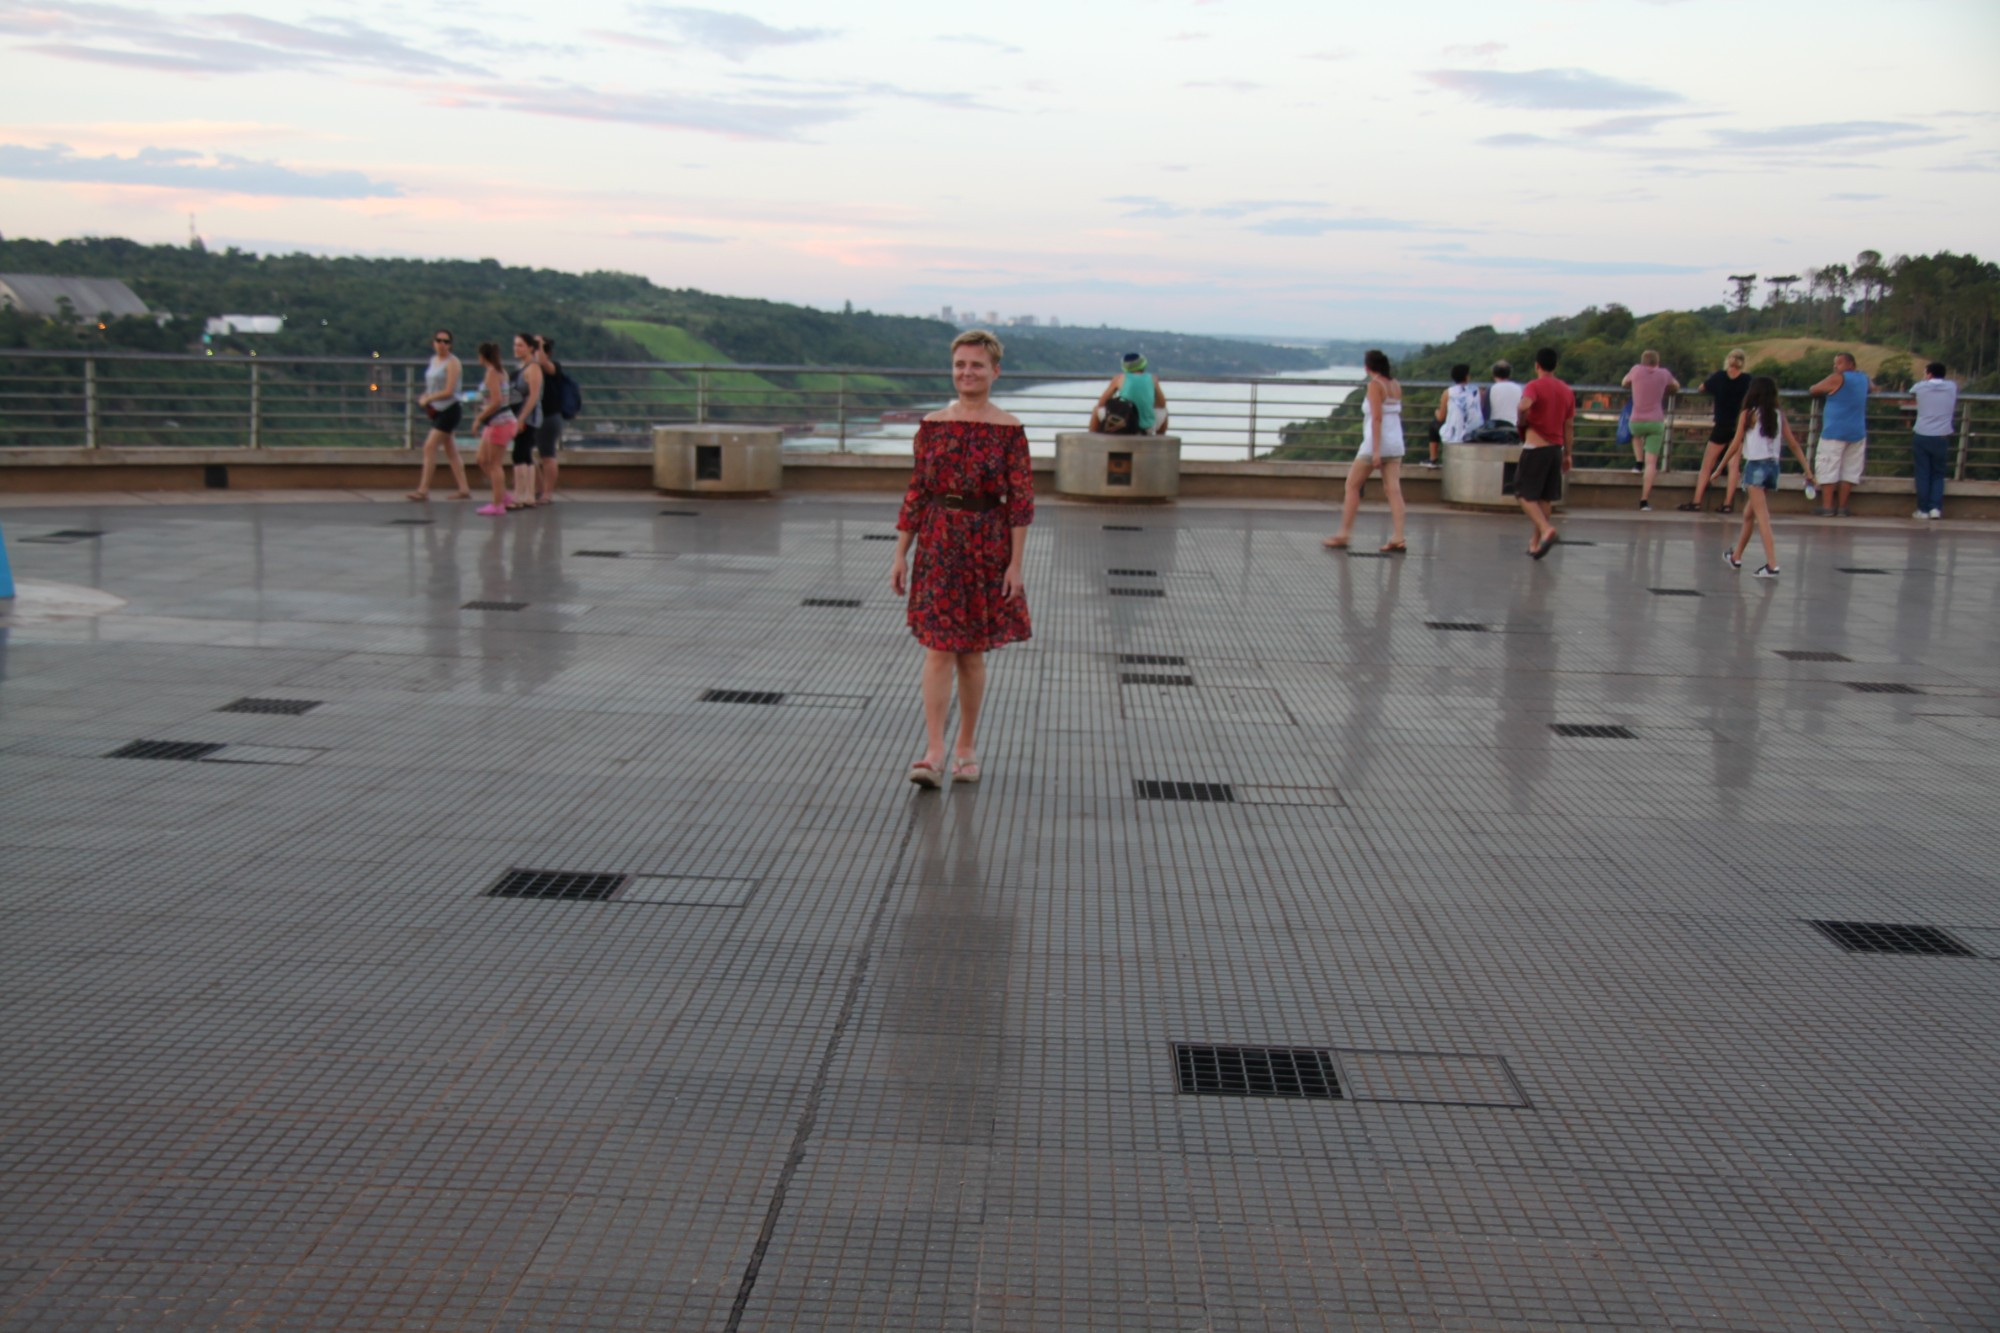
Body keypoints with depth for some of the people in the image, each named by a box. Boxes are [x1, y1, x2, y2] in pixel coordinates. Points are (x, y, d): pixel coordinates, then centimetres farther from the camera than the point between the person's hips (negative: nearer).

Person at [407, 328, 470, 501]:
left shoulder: (452, 363, -11)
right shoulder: (433, 360, 13)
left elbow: (448, 392, -17)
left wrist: (427, 399, -9)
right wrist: (425, 398, 1)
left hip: (449, 410, -9)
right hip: (438, 410, 9)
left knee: (430, 447, -13)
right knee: (450, 451, 10)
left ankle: (423, 489, -12)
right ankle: (464, 489, 15)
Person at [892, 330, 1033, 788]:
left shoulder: (1009, 430, -4)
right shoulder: (932, 426, 4)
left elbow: (1021, 500, -5)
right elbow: (917, 492, 7)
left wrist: (1015, 564, -9)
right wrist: (901, 555, 4)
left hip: (987, 546, -1)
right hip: (938, 544, 1)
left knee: (971, 653, 8)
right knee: (938, 650, -6)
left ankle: (966, 749, 22)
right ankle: (933, 753, -7)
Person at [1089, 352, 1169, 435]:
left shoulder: (1119, 378, 6)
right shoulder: (1152, 378, 8)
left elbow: (1101, 403, 12)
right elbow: (1162, 404, 18)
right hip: (1146, 430, 1)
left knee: (1096, 410, 28)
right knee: (1163, 411, 34)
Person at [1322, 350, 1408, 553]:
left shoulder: (1374, 385, -10)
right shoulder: (1396, 385, 11)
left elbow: (1377, 418, -16)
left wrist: (1376, 450, -20)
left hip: (1377, 442, -7)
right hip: (1396, 442, 7)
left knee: (1352, 485, 5)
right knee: (1393, 489, 1)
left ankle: (1343, 536, 7)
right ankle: (1397, 539, -8)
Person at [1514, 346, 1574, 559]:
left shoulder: (1535, 386, -9)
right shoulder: (1567, 391, 9)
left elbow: (1524, 406, -31)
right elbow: (1568, 427, 11)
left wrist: (1522, 424, -11)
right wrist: (1567, 454, 17)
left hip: (1535, 447, -6)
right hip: (1556, 448, 6)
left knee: (1525, 495, 0)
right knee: (1545, 498, 12)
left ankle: (1546, 528, -22)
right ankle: (1536, 544, 15)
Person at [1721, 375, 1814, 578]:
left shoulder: (1748, 415, -5)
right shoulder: (1779, 415, 8)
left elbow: (1736, 444, -5)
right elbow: (1793, 444, 7)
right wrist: (1807, 468, 9)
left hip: (1755, 466, -6)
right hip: (1773, 467, 6)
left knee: (1762, 518, -12)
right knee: (1749, 514, 21)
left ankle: (1772, 564, -22)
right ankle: (1736, 556, 35)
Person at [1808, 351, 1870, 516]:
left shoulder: (1837, 379, -9)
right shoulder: (1863, 379, 12)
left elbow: (1813, 390, -3)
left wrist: (1826, 391, 17)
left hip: (1835, 432, -6)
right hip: (1857, 433, 6)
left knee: (1828, 468, -2)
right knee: (1849, 470, 7)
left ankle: (1828, 507, -5)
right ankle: (1842, 508, 5)